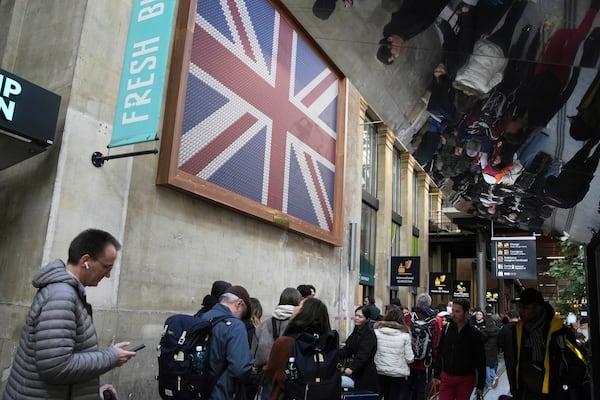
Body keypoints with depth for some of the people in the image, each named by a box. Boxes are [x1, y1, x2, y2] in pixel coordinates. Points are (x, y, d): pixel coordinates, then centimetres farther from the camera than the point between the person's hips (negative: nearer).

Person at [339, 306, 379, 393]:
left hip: (366, 374, -7)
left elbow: (363, 355, -23)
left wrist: (352, 368, -33)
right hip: (356, 373, 7)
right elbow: (347, 349, 12)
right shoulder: (356, 332, 14)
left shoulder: (369, 334, -13)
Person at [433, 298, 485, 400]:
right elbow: (439, 353, 8)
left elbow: (481, 362, -4)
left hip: (466, 380, -2)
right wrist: (436, 375, 8)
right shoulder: (447, 328, 0)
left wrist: (480, 385, -4)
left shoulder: (474, 333, -8)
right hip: (446, 377, 2)